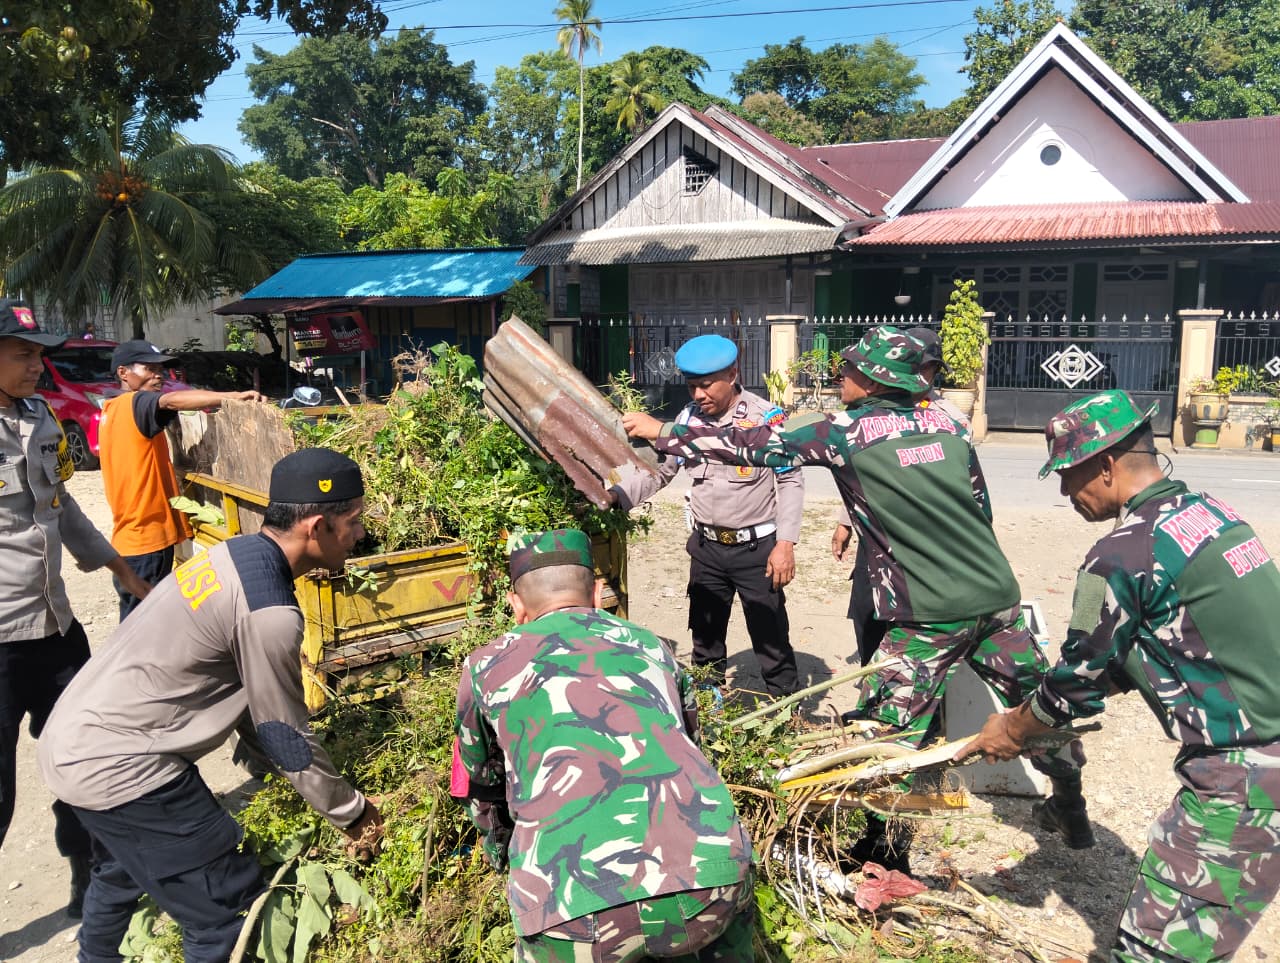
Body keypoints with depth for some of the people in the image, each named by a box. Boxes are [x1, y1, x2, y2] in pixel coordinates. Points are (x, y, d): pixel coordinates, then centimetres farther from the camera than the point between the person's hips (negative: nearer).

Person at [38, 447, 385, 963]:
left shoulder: (232, 554, 2)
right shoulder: (270, 611, -26)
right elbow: (286, 734, -15)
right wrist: (352, 813, 0)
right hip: (116, 767, -10)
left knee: (121, 871, 35)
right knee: (228, 911, -1)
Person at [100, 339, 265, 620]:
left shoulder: (113, 409, 16)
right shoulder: (134, 405, -14)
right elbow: (170, 401, -35)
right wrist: (232, 396, -41)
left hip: (133, 536, 10)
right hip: (147, 538, -10)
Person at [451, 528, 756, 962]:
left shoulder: (488, 665, 19)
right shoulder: (652, 645, 25)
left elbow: (480, 792, 34)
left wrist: (504, 856, 54)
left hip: (576, 903, -2)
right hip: (710, 873, 2)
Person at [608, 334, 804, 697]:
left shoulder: (766, 417, -13)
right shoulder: (688, 418, 0)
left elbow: (790, 481, -9)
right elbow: (655, 471, 2)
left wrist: (785, 543, -14)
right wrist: (615, 495, -15)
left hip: (756, 547, -4)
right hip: (706, 547, 5)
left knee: (771, 638, 7)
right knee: (705, 638, 19)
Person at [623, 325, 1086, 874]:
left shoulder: (846, 433, -9)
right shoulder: (946, 423, 7)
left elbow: (754, 446, -5)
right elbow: (981, 506, 12)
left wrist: (662, 433, 3)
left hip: (930, 613, -6)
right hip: (997, 596, 7)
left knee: (889, 732, 5)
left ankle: (886, 850, 15)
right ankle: (1072, 813, 37)